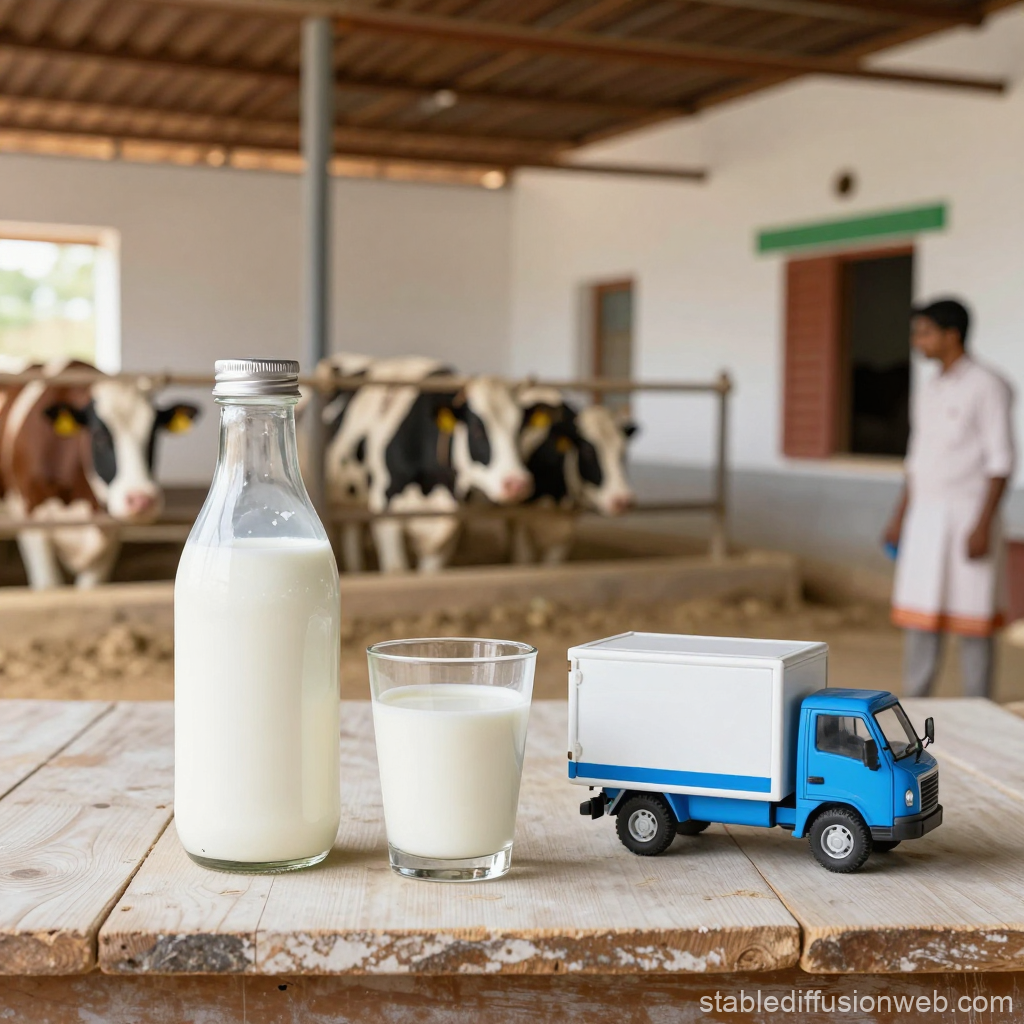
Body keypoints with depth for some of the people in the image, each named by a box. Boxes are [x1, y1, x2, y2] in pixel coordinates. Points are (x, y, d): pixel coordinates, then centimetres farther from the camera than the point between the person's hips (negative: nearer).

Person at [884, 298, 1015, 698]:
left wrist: (983, 526, -19)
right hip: (924, 515, 7)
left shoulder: (988, 386, -9)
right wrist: (900, 516, 15)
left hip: (968, 515, -7)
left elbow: (1001, 461, -13)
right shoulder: (928, 391, 14)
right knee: (921, 618, 7)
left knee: (972, 622, 0)